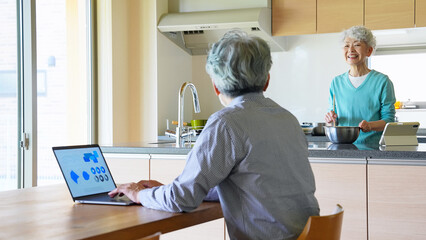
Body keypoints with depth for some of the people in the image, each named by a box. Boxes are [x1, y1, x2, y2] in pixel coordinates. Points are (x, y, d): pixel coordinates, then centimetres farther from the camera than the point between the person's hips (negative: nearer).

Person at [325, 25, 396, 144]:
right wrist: (331, 120, -1)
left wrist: (370, 125, -18)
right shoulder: (336, 82, 14)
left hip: (372, 148, -3)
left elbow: (389, 119, 1)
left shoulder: (382, 81, 2)